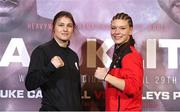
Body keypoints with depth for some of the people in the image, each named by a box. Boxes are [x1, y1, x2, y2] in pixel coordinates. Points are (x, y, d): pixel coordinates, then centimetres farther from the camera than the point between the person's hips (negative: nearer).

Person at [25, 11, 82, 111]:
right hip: (52, 107, -6)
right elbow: (29, 84, -18)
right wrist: (50, 67, -30)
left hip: (74, 107, 6)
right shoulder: (41, 51, -8)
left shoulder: (73, 56, 9)